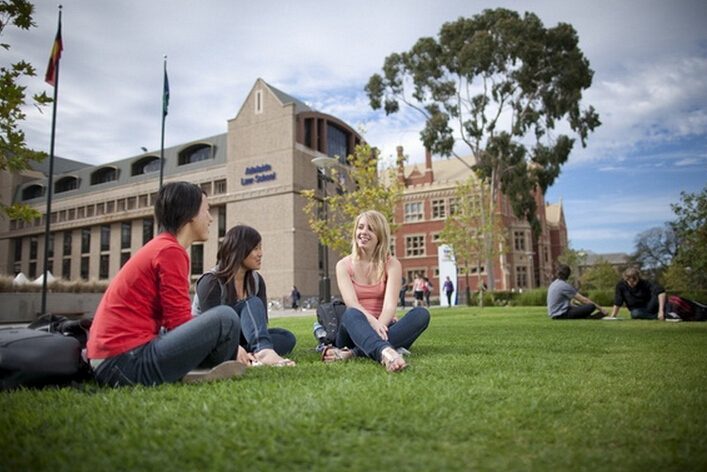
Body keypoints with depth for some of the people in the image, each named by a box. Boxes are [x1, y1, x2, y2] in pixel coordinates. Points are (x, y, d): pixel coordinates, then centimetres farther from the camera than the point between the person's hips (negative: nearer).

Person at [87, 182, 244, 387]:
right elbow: (179, 322, -15)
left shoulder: (158, 247, 17)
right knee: (225, 318, -16)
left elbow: (175, 321, 15)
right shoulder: (170, 251, -12)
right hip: (128, 361, -11)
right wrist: (228, 342, -2)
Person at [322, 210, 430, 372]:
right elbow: (351, 303, -14)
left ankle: (353, 353, -40)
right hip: (355, 330, -1)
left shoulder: (392, 264, 2)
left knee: (421, 313, -26)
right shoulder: (344, 265, 2)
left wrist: (379, 326, -34)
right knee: (351, 314, -34)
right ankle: (386, 352, -66)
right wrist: (372, 322, -35)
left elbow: (390, 305, -13)